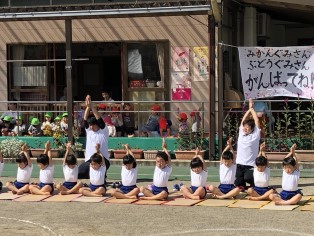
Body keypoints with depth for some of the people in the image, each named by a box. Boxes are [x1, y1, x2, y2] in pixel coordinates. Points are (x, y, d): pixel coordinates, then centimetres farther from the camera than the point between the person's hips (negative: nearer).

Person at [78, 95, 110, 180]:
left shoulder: (104, 131, 2)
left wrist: (92, 106, -17)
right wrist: (87, 107, -11)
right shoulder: (88, 131, 15)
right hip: (89, 160, 5)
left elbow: (99, 118, -10)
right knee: (78, 173, -12)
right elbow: (85, 119, 4)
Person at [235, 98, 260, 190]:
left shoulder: (255, 135, -1)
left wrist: (252, 109, 10)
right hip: (240, 163, 4)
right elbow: (244, 120, 13)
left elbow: (256, 120, 0)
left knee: (248, 178, -25)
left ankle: (253, 186, 5)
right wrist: (249, 109, 18)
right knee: (238, 184, 0)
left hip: (251, 164, -4)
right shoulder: (241, 133, 10)